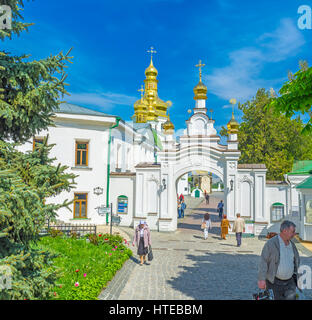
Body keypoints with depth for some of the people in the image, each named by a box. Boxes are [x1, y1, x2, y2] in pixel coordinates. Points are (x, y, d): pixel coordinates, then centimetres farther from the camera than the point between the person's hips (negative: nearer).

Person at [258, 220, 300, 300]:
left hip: (290, 282, 5)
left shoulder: (291, 244, 6)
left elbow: (297, 259, 23)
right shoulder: (271, 243, -13)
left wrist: (295, 274, 18)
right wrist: (261, 279, -23)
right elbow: (263, 261, -17)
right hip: (275, 282, -5)